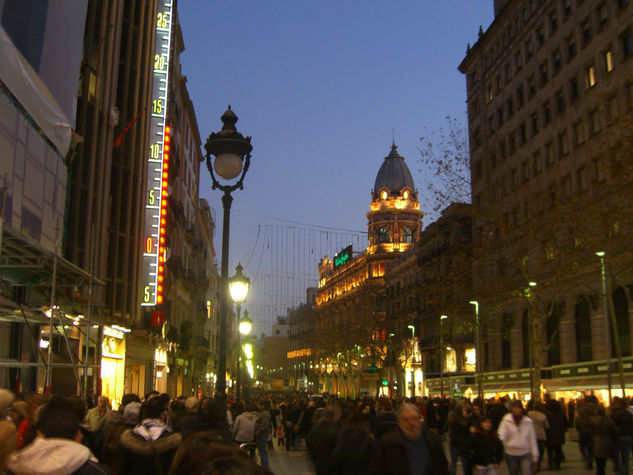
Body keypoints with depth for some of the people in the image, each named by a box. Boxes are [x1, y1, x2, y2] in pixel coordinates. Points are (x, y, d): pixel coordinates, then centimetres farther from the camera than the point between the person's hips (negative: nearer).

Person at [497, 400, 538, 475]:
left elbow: (532, 439, 5)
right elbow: (502, 435, -14)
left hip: (525, 454, 0)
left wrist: (535, 456, 6)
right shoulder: (506, 420, -5)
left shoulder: (528, 421, 1)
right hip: (511, 454, 0)